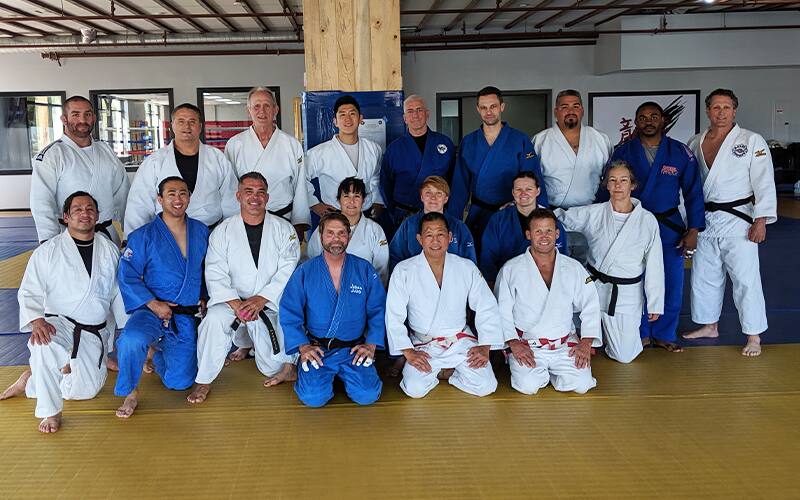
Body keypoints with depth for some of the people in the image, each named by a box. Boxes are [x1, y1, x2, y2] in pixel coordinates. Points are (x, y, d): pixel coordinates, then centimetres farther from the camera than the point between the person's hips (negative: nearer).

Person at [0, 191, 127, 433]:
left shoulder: (109, 250, 5)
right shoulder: (48, 250, -5)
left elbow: (118, 293, 12)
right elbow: (30, 292, -7)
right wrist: (37, 321, -26)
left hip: (94, 333, 4)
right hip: (58, 325, -4)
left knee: (86, 390, -4)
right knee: (45, 346, -38)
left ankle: (31, 381, 24)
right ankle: (50, 411, -16)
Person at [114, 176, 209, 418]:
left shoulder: (201, 231, 7)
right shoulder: (143, 236, -4)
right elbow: (127, 276, -7)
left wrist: (204, 297, 6)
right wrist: (153, 304, -16)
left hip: (186, 318, 3)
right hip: (152, 311, -3)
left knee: (179, 382, 2)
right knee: (132, 340, -38)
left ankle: (158, 353, 37)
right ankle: (130, 392, -9)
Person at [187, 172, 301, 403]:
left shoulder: (284, 229, 2)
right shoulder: (223, 231, 3)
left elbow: (287, 273, -6)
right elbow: (216, 275, -4)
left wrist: (261, 299, -18)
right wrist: (236, 304, -20)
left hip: (271, 303, -1)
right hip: (232, 299, 1)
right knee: (214, 318, -33)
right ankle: (203, 381, -8)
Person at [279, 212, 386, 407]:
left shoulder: (365, 270, 4)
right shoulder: (305, 272, 2)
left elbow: (378, 310, 5)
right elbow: (289, 313, 1)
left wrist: (371, 343, -8)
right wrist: (302, 346, -11)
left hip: (354, 349, 1)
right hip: (316, 349, 0)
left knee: (368, 395, -19)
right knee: (313, 397, -21)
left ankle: (345, 374, 14)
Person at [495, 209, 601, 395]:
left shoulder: (574, 268, 5)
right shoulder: (511, 269, -2)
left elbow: (591, 306, 7)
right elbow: (501, 311, -2)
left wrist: (586, 343, -4)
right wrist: (513, 343, -13)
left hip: (565, 345, 2)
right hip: (526, 345, -2)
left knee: (581, 384, -17)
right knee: (528, 385, -25)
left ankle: (550, 372, 14)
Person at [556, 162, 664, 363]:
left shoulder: (647, 220, -6)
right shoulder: (593, 213, -3)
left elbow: (654, 265, -2)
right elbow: (561, 216, 4)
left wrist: (655, 304, 0)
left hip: (626, 294, -1)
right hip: (594, 284, 1)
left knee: (624, 356, 0)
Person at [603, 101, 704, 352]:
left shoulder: (681, 153, -2)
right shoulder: (623, 152, -2)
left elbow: (693, 193, 2)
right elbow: (607, 190, 1)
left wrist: (693, 231, -3)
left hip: (669, 227, 1)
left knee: (671, 284, 4)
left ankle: (664, 335, 23)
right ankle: (641, 334, 23)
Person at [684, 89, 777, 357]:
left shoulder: (752, 141, -5)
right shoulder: (695, 143, 8)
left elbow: (764, 183, -8)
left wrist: (761, 221, -14)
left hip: (737, 221, -5)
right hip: (705, 221, 5)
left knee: (746, 279, -4)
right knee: (704, 276, 14)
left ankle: (754, 336, 8)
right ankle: (709, 326, 31)